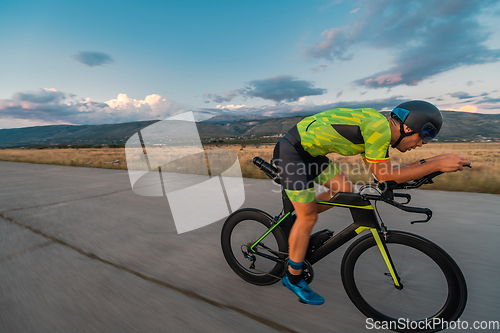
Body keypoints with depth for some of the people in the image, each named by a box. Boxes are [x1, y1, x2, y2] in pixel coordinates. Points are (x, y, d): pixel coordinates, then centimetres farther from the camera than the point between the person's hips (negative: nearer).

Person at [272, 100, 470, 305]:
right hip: (290, 151, -9)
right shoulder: (380, 127, -18)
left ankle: (294, 222, 23)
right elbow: (385, 177, -13)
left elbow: (384, 173, 16)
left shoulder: (377, 127, 12)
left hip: (307, 151, 10)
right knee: (308, 217, -3)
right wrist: (437, 165, -7)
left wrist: (426, 163, 14)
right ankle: (293, 278, 17)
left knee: (345, 190, 10)